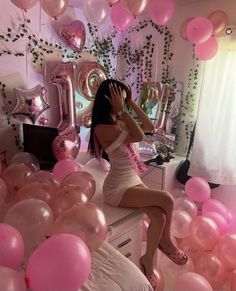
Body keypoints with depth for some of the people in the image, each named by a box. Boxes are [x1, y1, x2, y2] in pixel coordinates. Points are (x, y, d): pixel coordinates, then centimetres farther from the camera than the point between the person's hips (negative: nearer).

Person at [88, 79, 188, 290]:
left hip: (134, 181, 7)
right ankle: (166, 242, 12)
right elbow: (139, 136, -25)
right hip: (118, 189, -7)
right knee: (167, 199, -17)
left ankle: (148, 262, 11)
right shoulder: (102, 128, -19)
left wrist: (131, 102, 2)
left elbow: (149, 126, 5)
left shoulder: (121, 122, 7)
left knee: (159, 216, -13)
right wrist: (121, 110, -21)